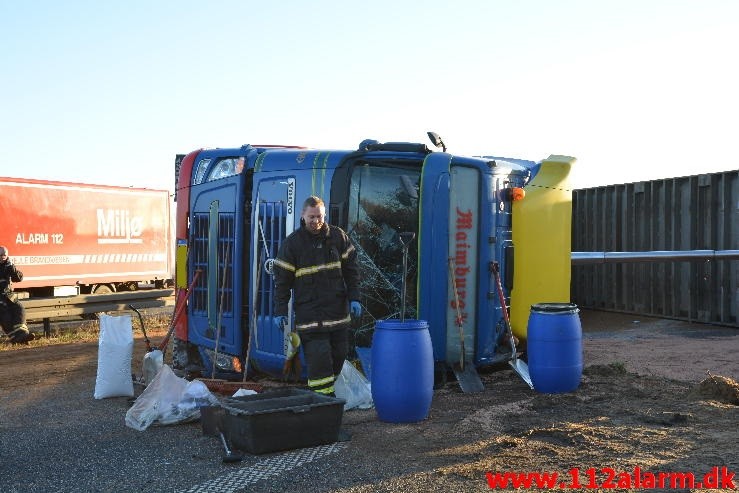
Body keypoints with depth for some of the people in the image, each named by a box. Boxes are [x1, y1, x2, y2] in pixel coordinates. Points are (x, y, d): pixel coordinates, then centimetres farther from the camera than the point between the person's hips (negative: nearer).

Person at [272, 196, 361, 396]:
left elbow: (351, 269, 11)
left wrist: (354, 298, 4)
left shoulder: (338, 236, 6)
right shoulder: (292, 243, -2)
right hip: (308, 311, -4)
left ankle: (327, 391, 26)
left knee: (339, 354, 9)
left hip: (338, 309, 4)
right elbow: (282, 280, -1)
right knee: (318, 357, -11)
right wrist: (280, 311, -4)